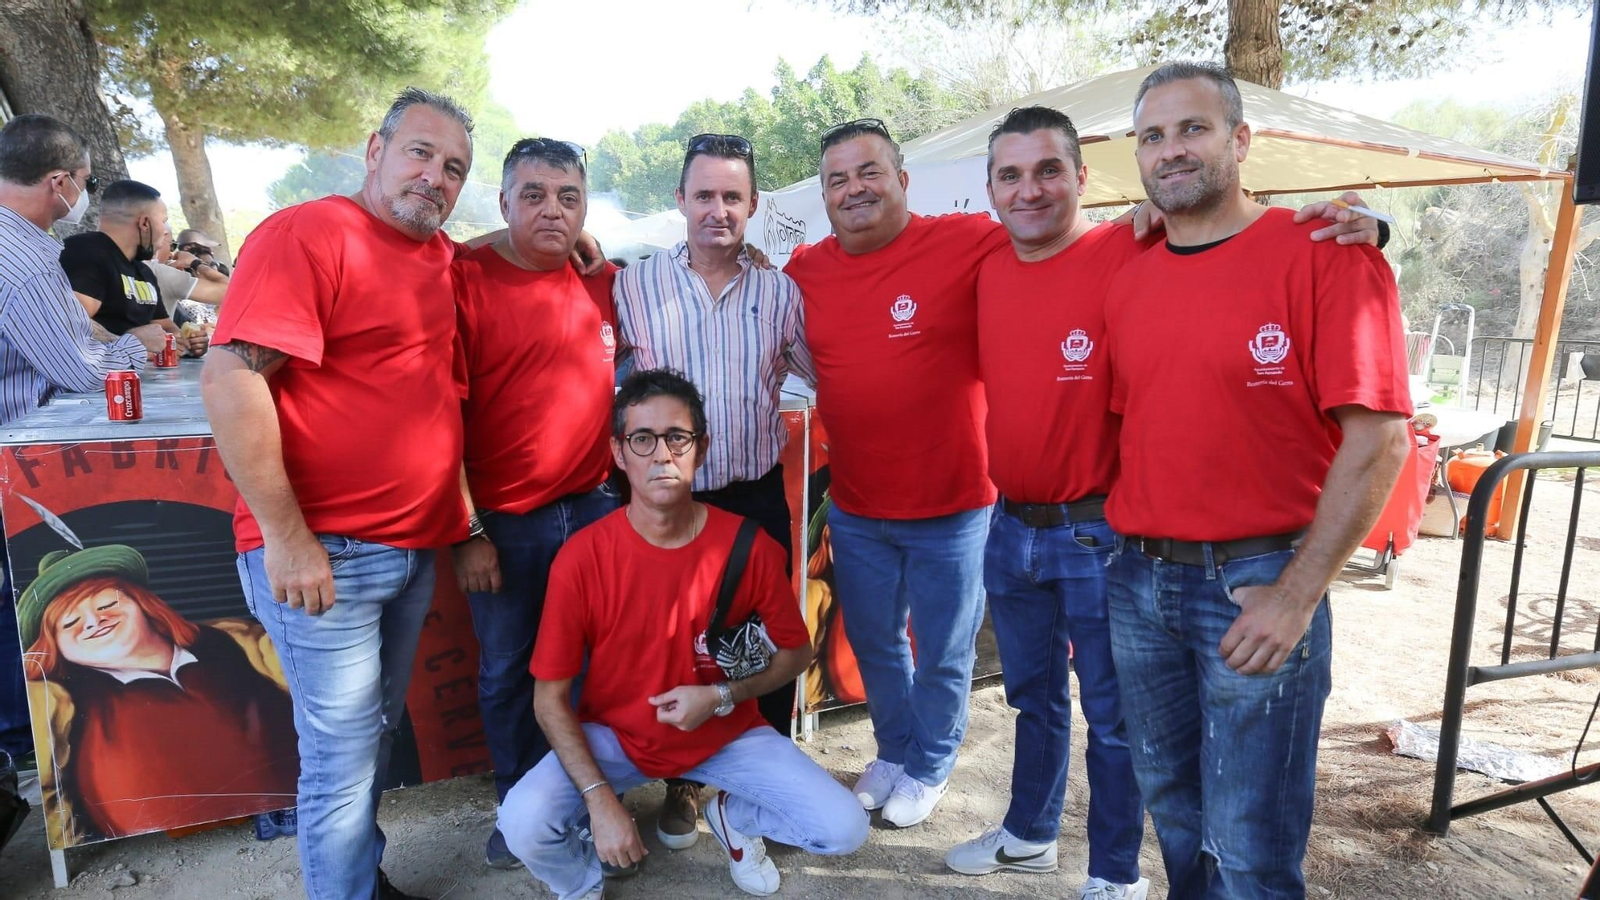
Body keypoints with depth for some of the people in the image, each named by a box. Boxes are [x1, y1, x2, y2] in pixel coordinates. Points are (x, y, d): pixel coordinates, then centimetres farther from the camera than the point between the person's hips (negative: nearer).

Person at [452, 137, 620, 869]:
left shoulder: (606, 281, 4)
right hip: (503, 525, -2)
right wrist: (467, 531, -11)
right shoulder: (465, 280, -7)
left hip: (595, 508, 3)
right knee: (506, 674, 13)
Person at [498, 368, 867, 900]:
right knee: (524, 825, -27)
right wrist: (600, 799, -21)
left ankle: (733, 816, 19)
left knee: (845, 829, -14)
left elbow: (797, 651, -2)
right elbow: (550, 697, -12)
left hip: (727, 733, 1)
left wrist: (723, 696, -19)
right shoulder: (581, 558, -20)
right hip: (613, 736, -1)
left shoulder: (748, 546, -17)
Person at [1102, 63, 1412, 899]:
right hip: (1136, 581, 5)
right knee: (1172, 807, 20)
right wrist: (1121, 543, 7)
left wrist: (1297, 596, -17)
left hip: (1257, 585, -5)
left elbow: (1378, 437, -14)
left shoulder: (1325, 254, -9)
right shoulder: (1128, 281, 8)